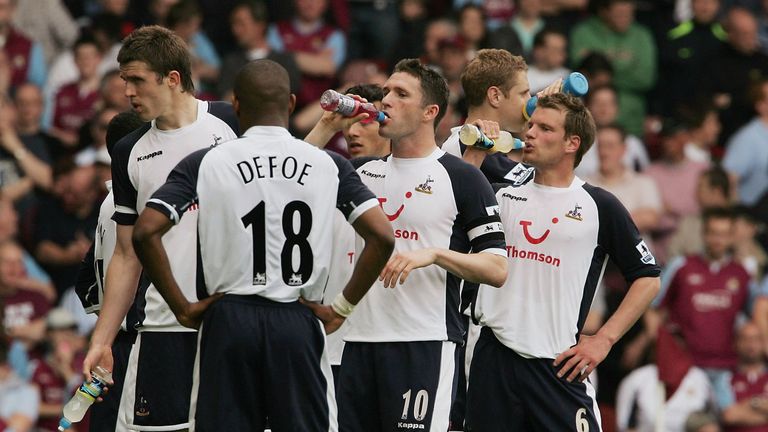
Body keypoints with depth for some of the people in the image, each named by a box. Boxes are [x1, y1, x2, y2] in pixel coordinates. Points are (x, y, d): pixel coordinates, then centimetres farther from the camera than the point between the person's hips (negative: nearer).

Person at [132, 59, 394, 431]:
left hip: (229, 320, 0)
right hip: (298, 323, 0)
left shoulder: (205, 164, 0)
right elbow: (381, 237, -5)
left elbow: (145, 232, -8)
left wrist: (182, 308, -1)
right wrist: (343, 307, 3)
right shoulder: (329, 165, 2)